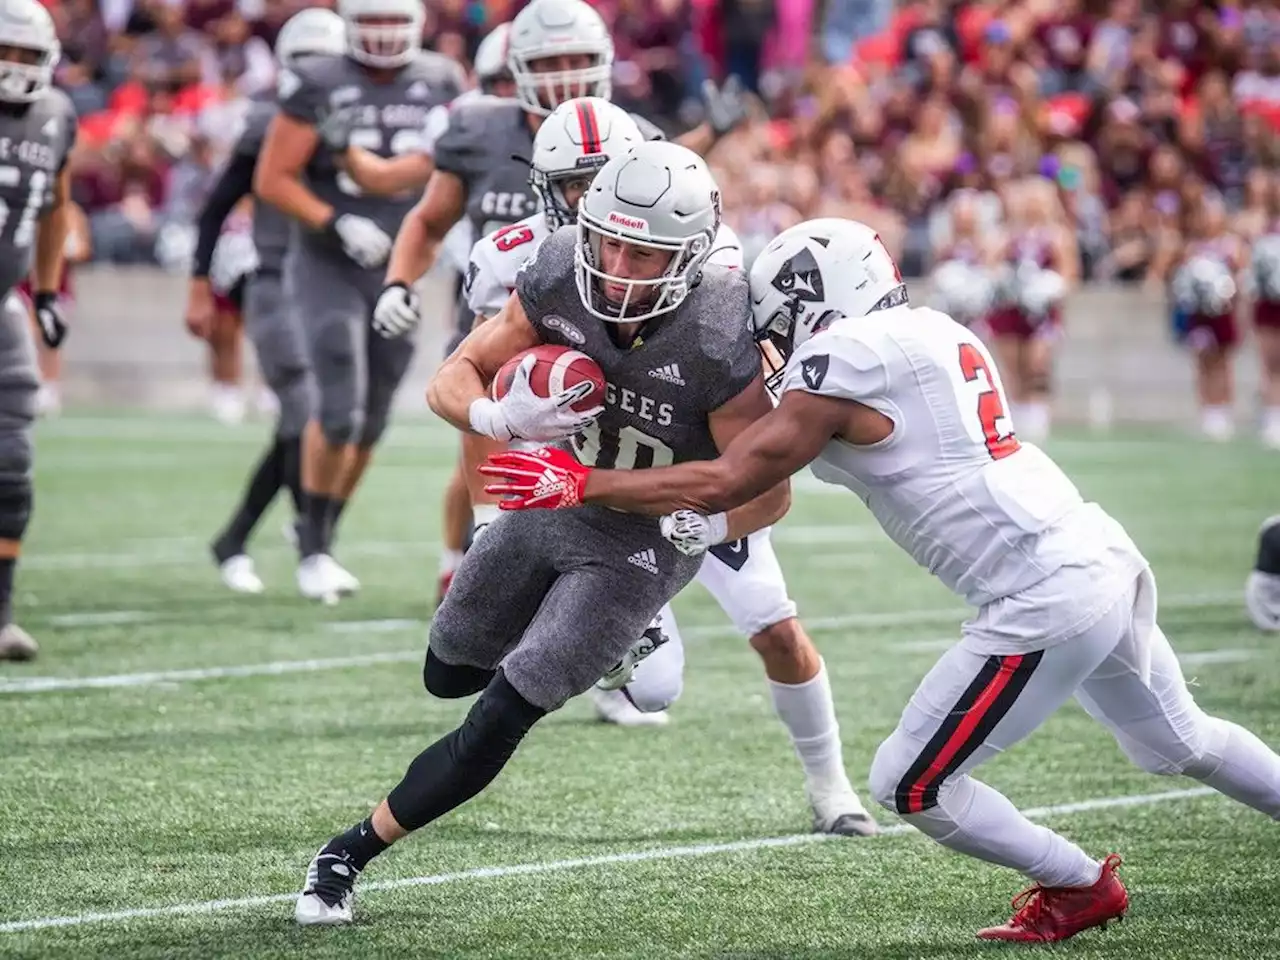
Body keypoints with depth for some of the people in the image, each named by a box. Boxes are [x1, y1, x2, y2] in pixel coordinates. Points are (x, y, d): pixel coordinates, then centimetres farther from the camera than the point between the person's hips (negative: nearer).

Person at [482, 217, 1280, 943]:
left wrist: (578, 484, -1)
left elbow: (721, 487, -8)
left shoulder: (839, 367, -10)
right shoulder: (935, 335, 14)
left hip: (1045, 600, -9)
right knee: (1181, 743, 28)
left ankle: (1080, 888, 16)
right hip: (1107, 556, 9)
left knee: (911, 787, 3)